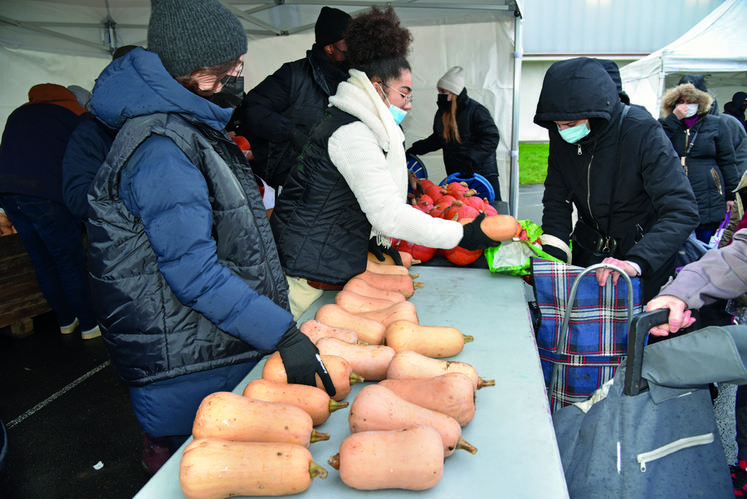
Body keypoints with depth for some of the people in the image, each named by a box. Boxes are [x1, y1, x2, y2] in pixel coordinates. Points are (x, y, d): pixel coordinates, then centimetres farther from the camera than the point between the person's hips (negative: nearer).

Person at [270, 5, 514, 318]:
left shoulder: (360, 127, 14)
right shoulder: (353, 134, -19)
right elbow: (389, 215, -25)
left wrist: (372, 240, 7)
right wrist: (462, 235, -20)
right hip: (308, 269, -10)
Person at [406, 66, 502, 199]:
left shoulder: (476, 111, -12)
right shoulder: (442, 112, 11)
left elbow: (491, 138, -17)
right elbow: (437, 139, 25)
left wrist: (471, 160, -26)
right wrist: (417, 148, 16)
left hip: (483, 174, -5)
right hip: (456, 177, 6)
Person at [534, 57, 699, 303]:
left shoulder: (642, 133, -26)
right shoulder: (560, 136, -11)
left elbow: (682, 211, -31)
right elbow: (557, 200, -4)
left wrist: (636, 261, -46)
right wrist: (552, 255, -20)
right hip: (590, 251, 4)